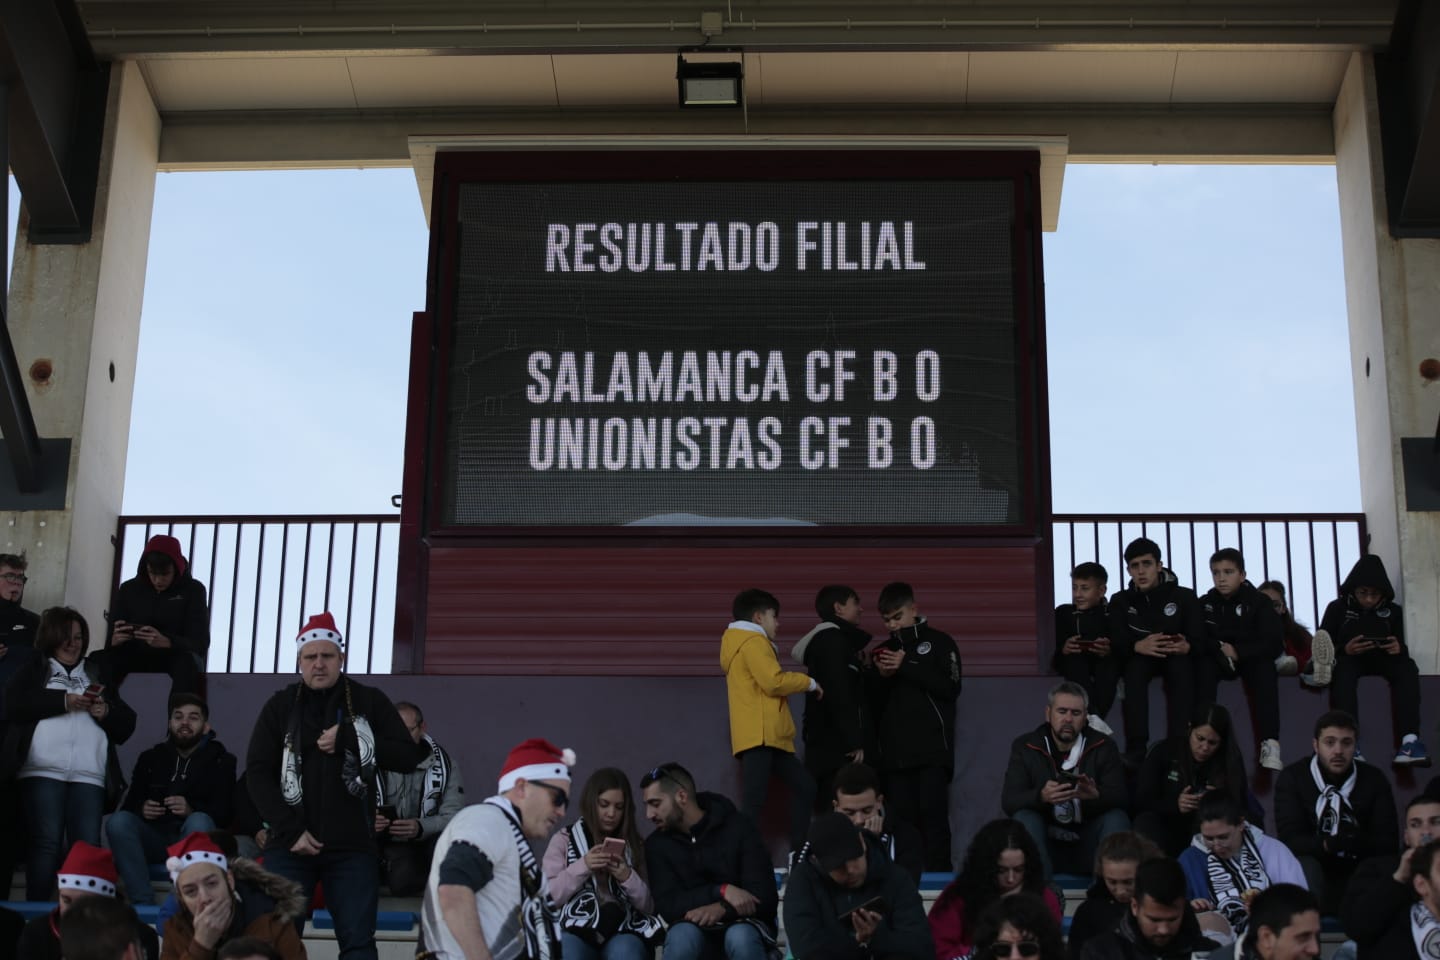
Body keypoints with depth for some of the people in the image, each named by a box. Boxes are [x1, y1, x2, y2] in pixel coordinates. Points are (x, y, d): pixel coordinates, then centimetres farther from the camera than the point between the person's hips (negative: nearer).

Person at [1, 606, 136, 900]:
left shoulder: (97, 674, 24)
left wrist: (107, 712, -3)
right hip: (43, 771, -2)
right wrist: (64, 701, -9)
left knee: (88, 847, -10)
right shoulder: (33, 670, 18)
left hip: (89, 775, 2)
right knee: (47, 842, -12)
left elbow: (126, 727, 19)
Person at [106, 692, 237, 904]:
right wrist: (141, 809, -9)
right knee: (119, 821, -26)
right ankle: (143, 903, -34)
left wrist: (192, 810, -22)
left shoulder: (220, 761, 10)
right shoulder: (151, 758, 20)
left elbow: (226, 812, -2)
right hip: (155, 840, 3)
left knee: (199, 822, -35)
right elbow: (130, 804, 16)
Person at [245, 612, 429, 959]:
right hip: (290, 844, 0)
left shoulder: (370, 703, 6)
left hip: (353, 846, 0)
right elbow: (258, 773, 2)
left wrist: (348, 739, -12)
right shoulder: (279, 707, 7)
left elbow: (408, 756, 0)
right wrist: (290, 829, -9)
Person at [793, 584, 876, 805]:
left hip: (834, 745, 10)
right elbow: (840, 696, -18)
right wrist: (854, 742, -21)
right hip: (837, 747, -10)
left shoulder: (828, 640, 23)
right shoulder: (832, 639, -8)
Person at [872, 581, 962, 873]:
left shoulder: (939, 643, 6)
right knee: (902, 818, -2)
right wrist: (883, 677, -3)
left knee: (933, 811, -11)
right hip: (895, 750, 4)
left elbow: (951, 688, -7)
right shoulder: (885, 650, 19)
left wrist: (906, 668, -10)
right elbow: (874, 702, 18)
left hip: (932, 747, -4)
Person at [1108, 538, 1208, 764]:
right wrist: (1138, 646, -40)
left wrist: (1186, 647, -42)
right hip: (1140, 657, 1)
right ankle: (1135, 748, -41)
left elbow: (1201, 640, -16)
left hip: (1176, 657, -1)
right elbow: (1117, 642, -15)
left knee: (1182, 665, -37)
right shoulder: (1121, 600, -2)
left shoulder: (1183, 596, -7)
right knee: (1134, 667, -35)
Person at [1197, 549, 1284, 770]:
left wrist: (1238, 651, -24)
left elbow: (1273, 644, -14)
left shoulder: (1259, 602, -6)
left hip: (1251, 658, -1)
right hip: (1217, 659, 2)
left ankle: (1270, 743, -43)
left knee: (1265, 669, -34)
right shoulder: (1205, 603, 1)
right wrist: (1219, 649, -25)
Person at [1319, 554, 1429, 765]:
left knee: (1406, 667, -32)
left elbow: (1402, 648, 8)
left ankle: (1410, 739, -47)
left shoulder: (1393, 611, 12)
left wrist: (1399, 649, -18)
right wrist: (1344, 650, -23)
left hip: (1382, 661, 2)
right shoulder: (1337, 608, 5)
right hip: (1349, 660, -2)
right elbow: (1322, 648, -1)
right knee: (1343, 668, -39)